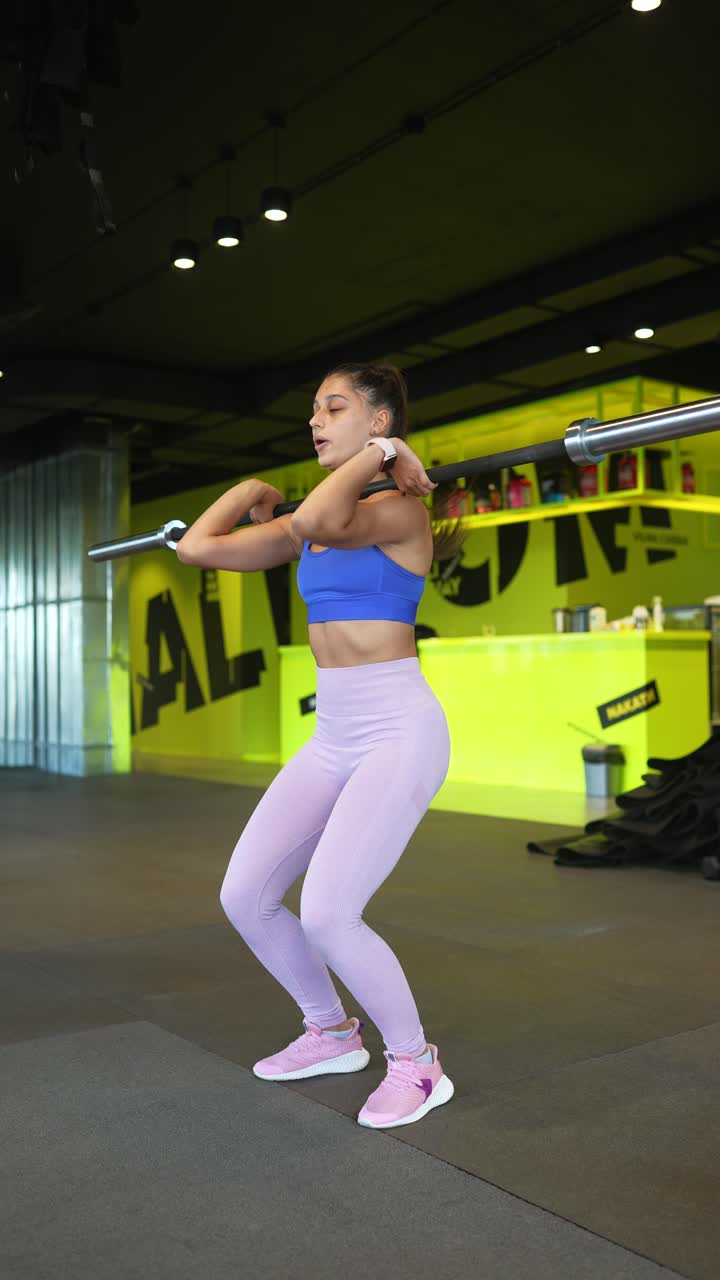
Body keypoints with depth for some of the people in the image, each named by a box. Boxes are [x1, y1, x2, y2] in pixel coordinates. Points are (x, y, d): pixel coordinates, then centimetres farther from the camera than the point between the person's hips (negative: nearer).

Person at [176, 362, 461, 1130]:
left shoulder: (399, 507, -11)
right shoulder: (311, 521, 11)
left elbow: (320, 523, -33)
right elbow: (197, 548, 9)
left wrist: (377, 455, -19)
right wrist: (248, 494, 18)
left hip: (399, 732, -8)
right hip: (332, 736, 8)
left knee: (327, 914, -17)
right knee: (244, 896, 6)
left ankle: (416, 1065, 8)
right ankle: (331, 1034, 28)